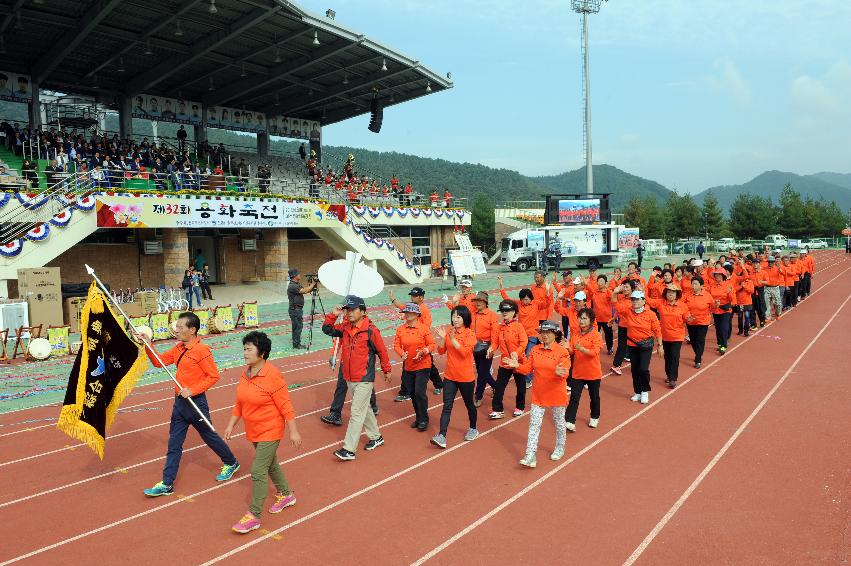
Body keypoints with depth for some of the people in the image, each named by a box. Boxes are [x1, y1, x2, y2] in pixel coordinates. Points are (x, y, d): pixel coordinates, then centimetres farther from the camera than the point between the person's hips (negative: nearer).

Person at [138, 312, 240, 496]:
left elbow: (213, 376, -18)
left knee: (209, 436, 11)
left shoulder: (201, 350, -19)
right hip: (179, 402, 7)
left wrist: (192, 391, -23)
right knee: (174, 444, 9)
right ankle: (167, 484, 15)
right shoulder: (178, 349, 6)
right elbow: (159, 362, 9)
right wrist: (147, 345, -4)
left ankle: (231, 463, 33)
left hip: (196, 403, -7)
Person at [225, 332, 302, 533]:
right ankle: (286, 495, 44)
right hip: (254, 431, 8)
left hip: (270, 431, -8)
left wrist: (293, 431, -18)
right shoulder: (246, 374, 1)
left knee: (258, 471, -7)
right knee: (270, 464, 23)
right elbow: (239, 403, 12)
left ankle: (253, 516, 6)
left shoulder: (272, 375, -23)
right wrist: (231, 425, 11)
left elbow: (285, 405, -20)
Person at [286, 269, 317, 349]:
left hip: (298, 309, 10)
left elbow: (306, 290, 10)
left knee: (297, 327, 14)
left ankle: (297, 344, 21)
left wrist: (312, 285, -5)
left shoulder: (297, 284, 13)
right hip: (295, 309, -10)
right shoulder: (292, 286, -20)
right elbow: (305, 291, -23)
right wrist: (312, 284, -13)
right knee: (297, 327, -5)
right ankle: (296, 345, 2)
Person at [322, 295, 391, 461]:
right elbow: (327, 329, 15)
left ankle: (349, 449, -3)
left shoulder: (371, 330, -15)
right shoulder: (345, 327, 4)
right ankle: (376, 437, 36)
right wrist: (333, 315, -2)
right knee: (364, 409, 19)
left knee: (357, 412, -6)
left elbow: (381, 351, -5)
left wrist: (386, 370, 5)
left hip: (364, 379, -7)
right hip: (348, 378, 7)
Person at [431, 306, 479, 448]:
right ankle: (442, 436, -8)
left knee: (469, 404, 15)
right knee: (447, 406, -4)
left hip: (466, 377, -3)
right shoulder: (448, 332, 3)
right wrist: (441, 338, -15)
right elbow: (441, 351, 1)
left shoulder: (470, 334, -11)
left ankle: (473, 429, 37)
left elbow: (465, 352, -23)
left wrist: (453, 339, -31)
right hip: (450, 376, 3)